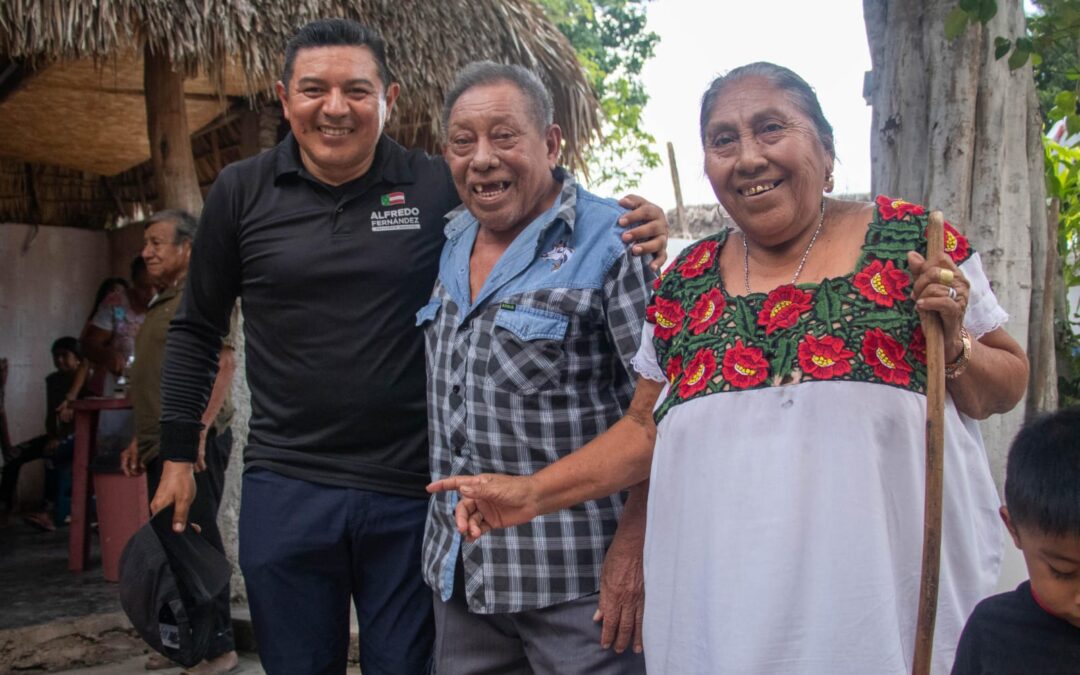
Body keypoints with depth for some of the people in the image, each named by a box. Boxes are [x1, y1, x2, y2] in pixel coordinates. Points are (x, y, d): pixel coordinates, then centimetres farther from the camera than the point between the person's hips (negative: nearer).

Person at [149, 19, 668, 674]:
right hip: (285, 490, 1)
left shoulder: (439, 188, -3)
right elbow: (197, 331, 12)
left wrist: (636, 228, -17)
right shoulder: (241, 192, 2)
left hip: (412, 494, -1)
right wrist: (178, 455, 12)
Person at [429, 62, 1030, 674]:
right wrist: (532, 493, 3)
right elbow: (648, 427, 12)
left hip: (890, 591, -1)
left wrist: (953, 345, -13)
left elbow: (1010, 383, 6)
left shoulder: (912, 239, -1)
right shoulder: (686, 282, 6)